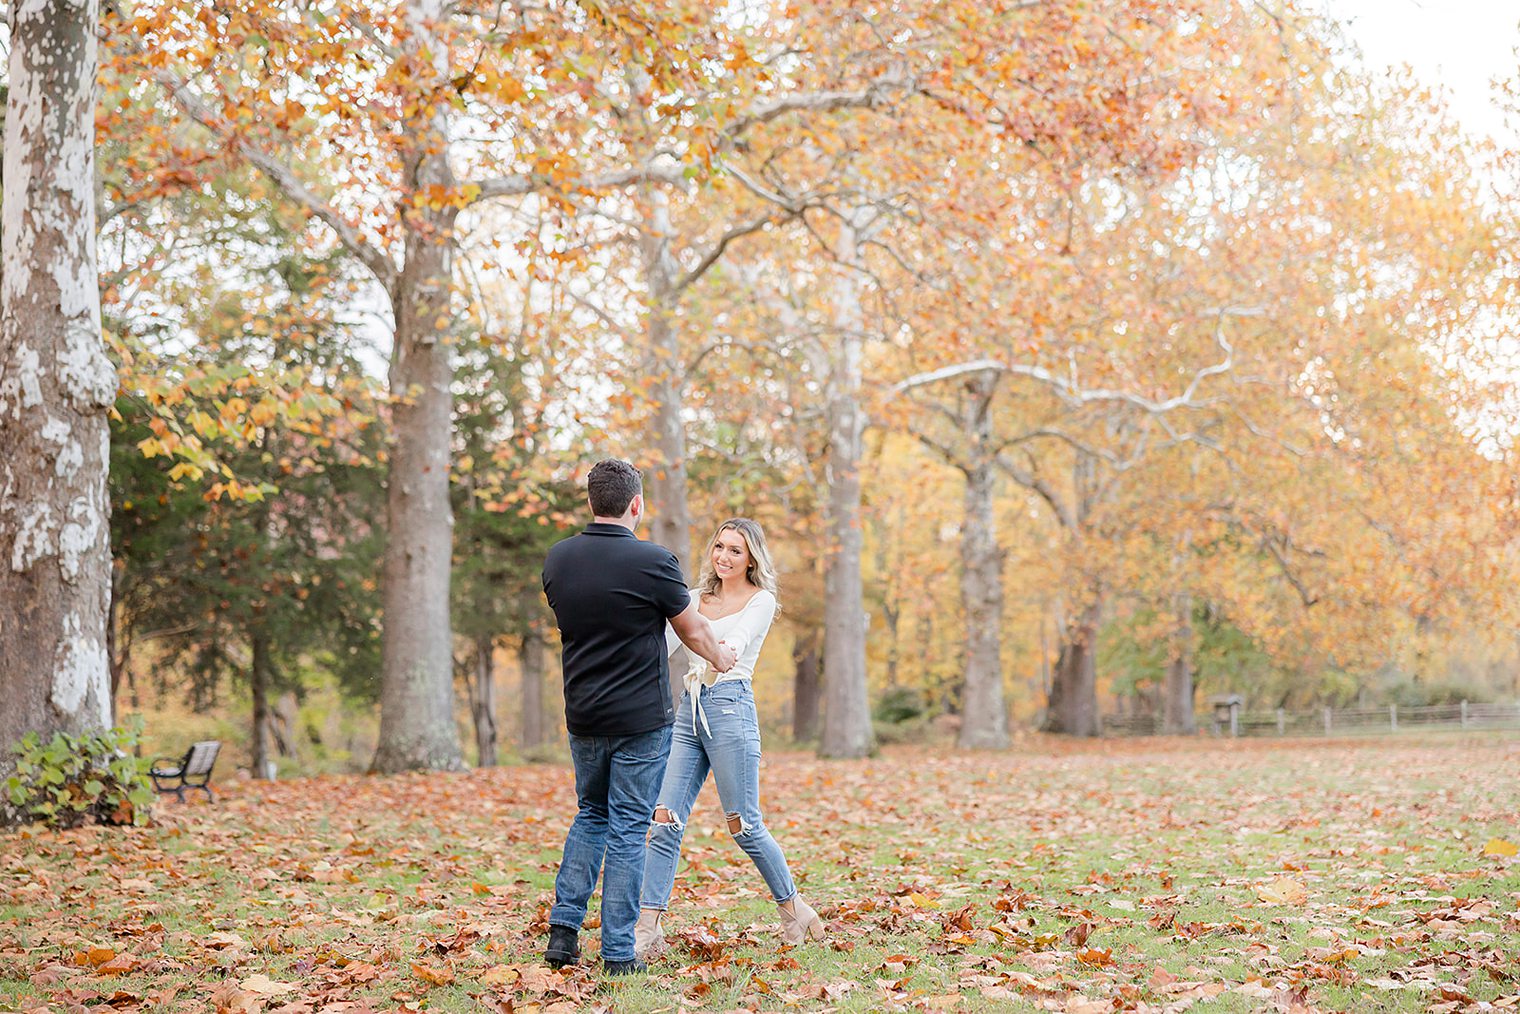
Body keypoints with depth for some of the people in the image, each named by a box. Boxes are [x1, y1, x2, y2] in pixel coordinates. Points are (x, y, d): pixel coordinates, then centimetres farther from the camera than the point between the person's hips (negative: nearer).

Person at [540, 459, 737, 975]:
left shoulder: (558, 558, 0)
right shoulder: (652, 561, -15)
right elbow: (693, 629, -1)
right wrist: (720, 658, 20)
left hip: (583, 717, 5)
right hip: (641, 719, -5)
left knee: (590, 815, 21)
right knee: (628, 829, 2)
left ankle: (563, 928, 12)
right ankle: (618, 953, 4)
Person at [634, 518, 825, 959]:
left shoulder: (761, 600, 1)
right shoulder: (696, 599, 18)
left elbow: (737, 642, -18)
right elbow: (662, 644, 8)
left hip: (730, 706, -5)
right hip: (689, 712, 5)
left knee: (744, 826, -2)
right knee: (665, 821, -5)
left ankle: (794, 910, 18)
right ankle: (647, 930, -6)